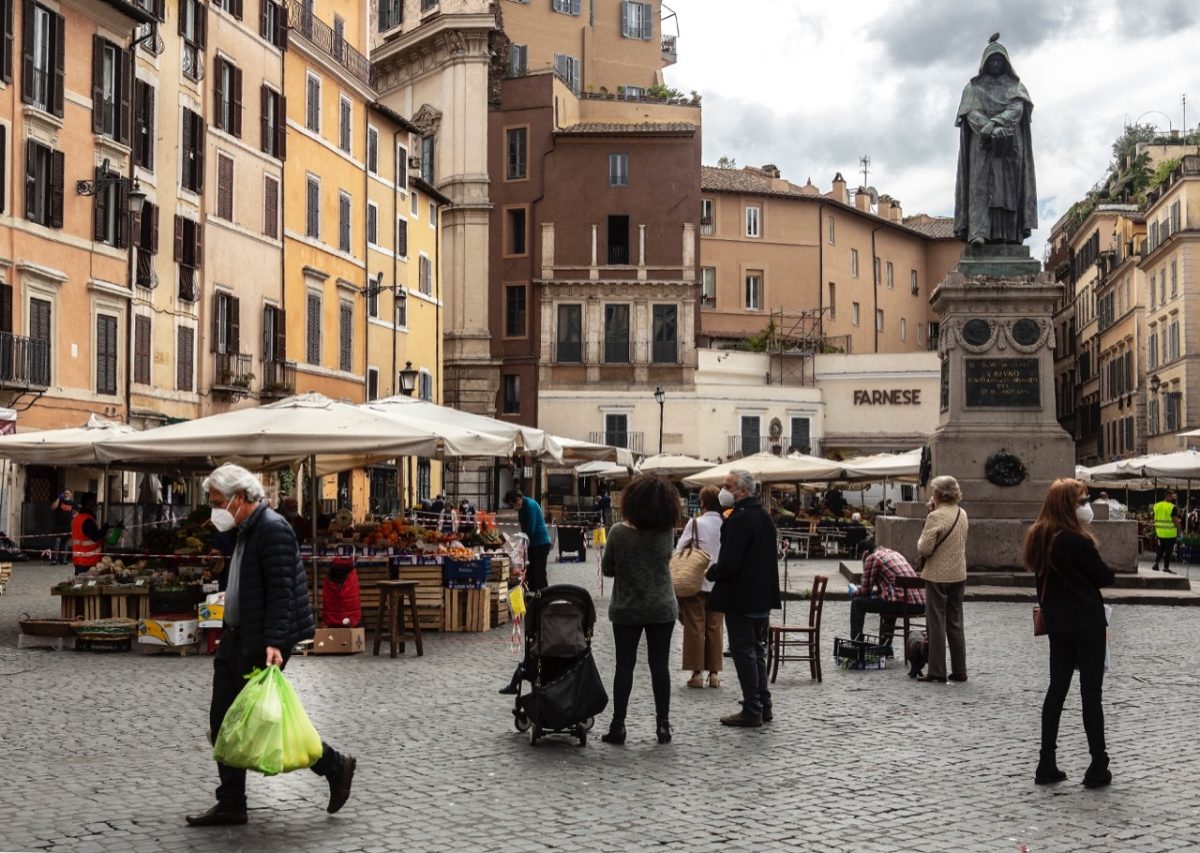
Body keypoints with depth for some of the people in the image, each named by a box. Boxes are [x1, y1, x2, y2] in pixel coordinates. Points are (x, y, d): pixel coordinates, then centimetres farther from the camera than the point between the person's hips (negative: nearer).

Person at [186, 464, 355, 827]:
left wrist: (274, 643, -28)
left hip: (260, 645, -10)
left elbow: (281, 592, -23)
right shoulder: (246, 530, 15)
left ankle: (335, 766, 8)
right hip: (236, 639, 10)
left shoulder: (273, 529, -16)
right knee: (222, 722, 9)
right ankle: (230, 804, 16)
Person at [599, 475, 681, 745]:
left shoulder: (619, 532, -13)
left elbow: (607, 569, -2)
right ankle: (663, 724, 9)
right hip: (662, 609, 1)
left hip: (626, 609, -1)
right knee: (660, 665, 7)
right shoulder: (667, 532, -7)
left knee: (624, 665, 4)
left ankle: (618, 725, 5)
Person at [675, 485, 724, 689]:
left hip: (696, 583, -3)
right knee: (715, 628, 9)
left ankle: (697, 672, 2)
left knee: (695, 627, 3)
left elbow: (679, 551, -6)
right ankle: (714, 673, 10)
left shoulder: (695, 523, -9)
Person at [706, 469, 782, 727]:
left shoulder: (739, 519, -20)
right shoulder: (763, 515, 10)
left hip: (741, 598, -9)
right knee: (757, 650, 16)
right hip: (763, 597, 9)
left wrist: (711, 573, -6)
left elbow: (730, 561, -25)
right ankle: (763, 706, 21)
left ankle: (752, 710, 0)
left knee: (744, 652, -3)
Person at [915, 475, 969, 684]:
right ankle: (959, 670, 17)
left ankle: (937, 672, 3)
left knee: (936, 624, 1)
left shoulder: (935, 517, -18)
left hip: (938, 576, -7)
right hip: (958, 575, 7)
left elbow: (924, 549, -20)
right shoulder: (962, 514, 5)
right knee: (955, 623, 14)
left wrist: (921, 538, 3)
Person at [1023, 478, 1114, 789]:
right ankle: (1098, 768, 2)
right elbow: (1104, 577, -9)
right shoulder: (1076, 541, -17)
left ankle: (1046, 765, 10)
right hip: (1087, 623, -7)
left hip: (1057, 624, 7)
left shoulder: (1038, 538, 6)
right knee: (1091, 692, -2)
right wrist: (1113, 572, 10)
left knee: (1057, 688, 10)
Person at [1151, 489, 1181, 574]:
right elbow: (1176, 521, -15)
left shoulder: (1156, 506, 6)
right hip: (1170, 533, -6)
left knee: (1160, 549, 19)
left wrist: (1156, 532, 18)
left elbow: (1155, 520, 11)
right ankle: (1166, 568, 8)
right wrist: (1179, 531, -3)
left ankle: (1156, 563, 9)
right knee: (1168, 551, 3)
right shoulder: (1172, 507, -14)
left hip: (1160, 532, 6)